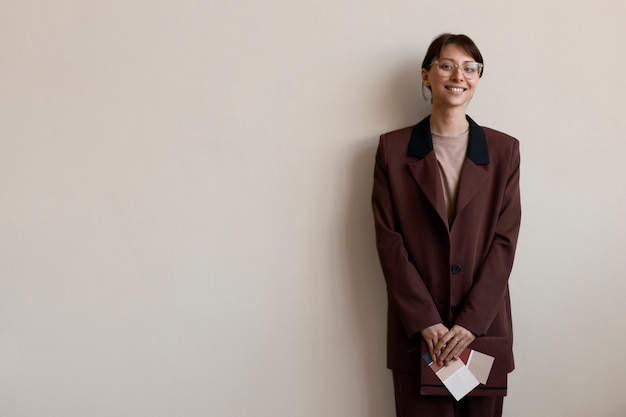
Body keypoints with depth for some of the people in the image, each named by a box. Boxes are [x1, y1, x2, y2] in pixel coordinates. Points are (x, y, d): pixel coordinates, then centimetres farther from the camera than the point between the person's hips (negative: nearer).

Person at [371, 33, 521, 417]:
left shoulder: (504, 150, 4)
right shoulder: (393, 148, 1)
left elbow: (505, 240, -2)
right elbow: (389, 241, -3)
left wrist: (470, 322, -11)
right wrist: (426, 322, -11)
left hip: (484, 324, 1)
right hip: (416, 328, -1)